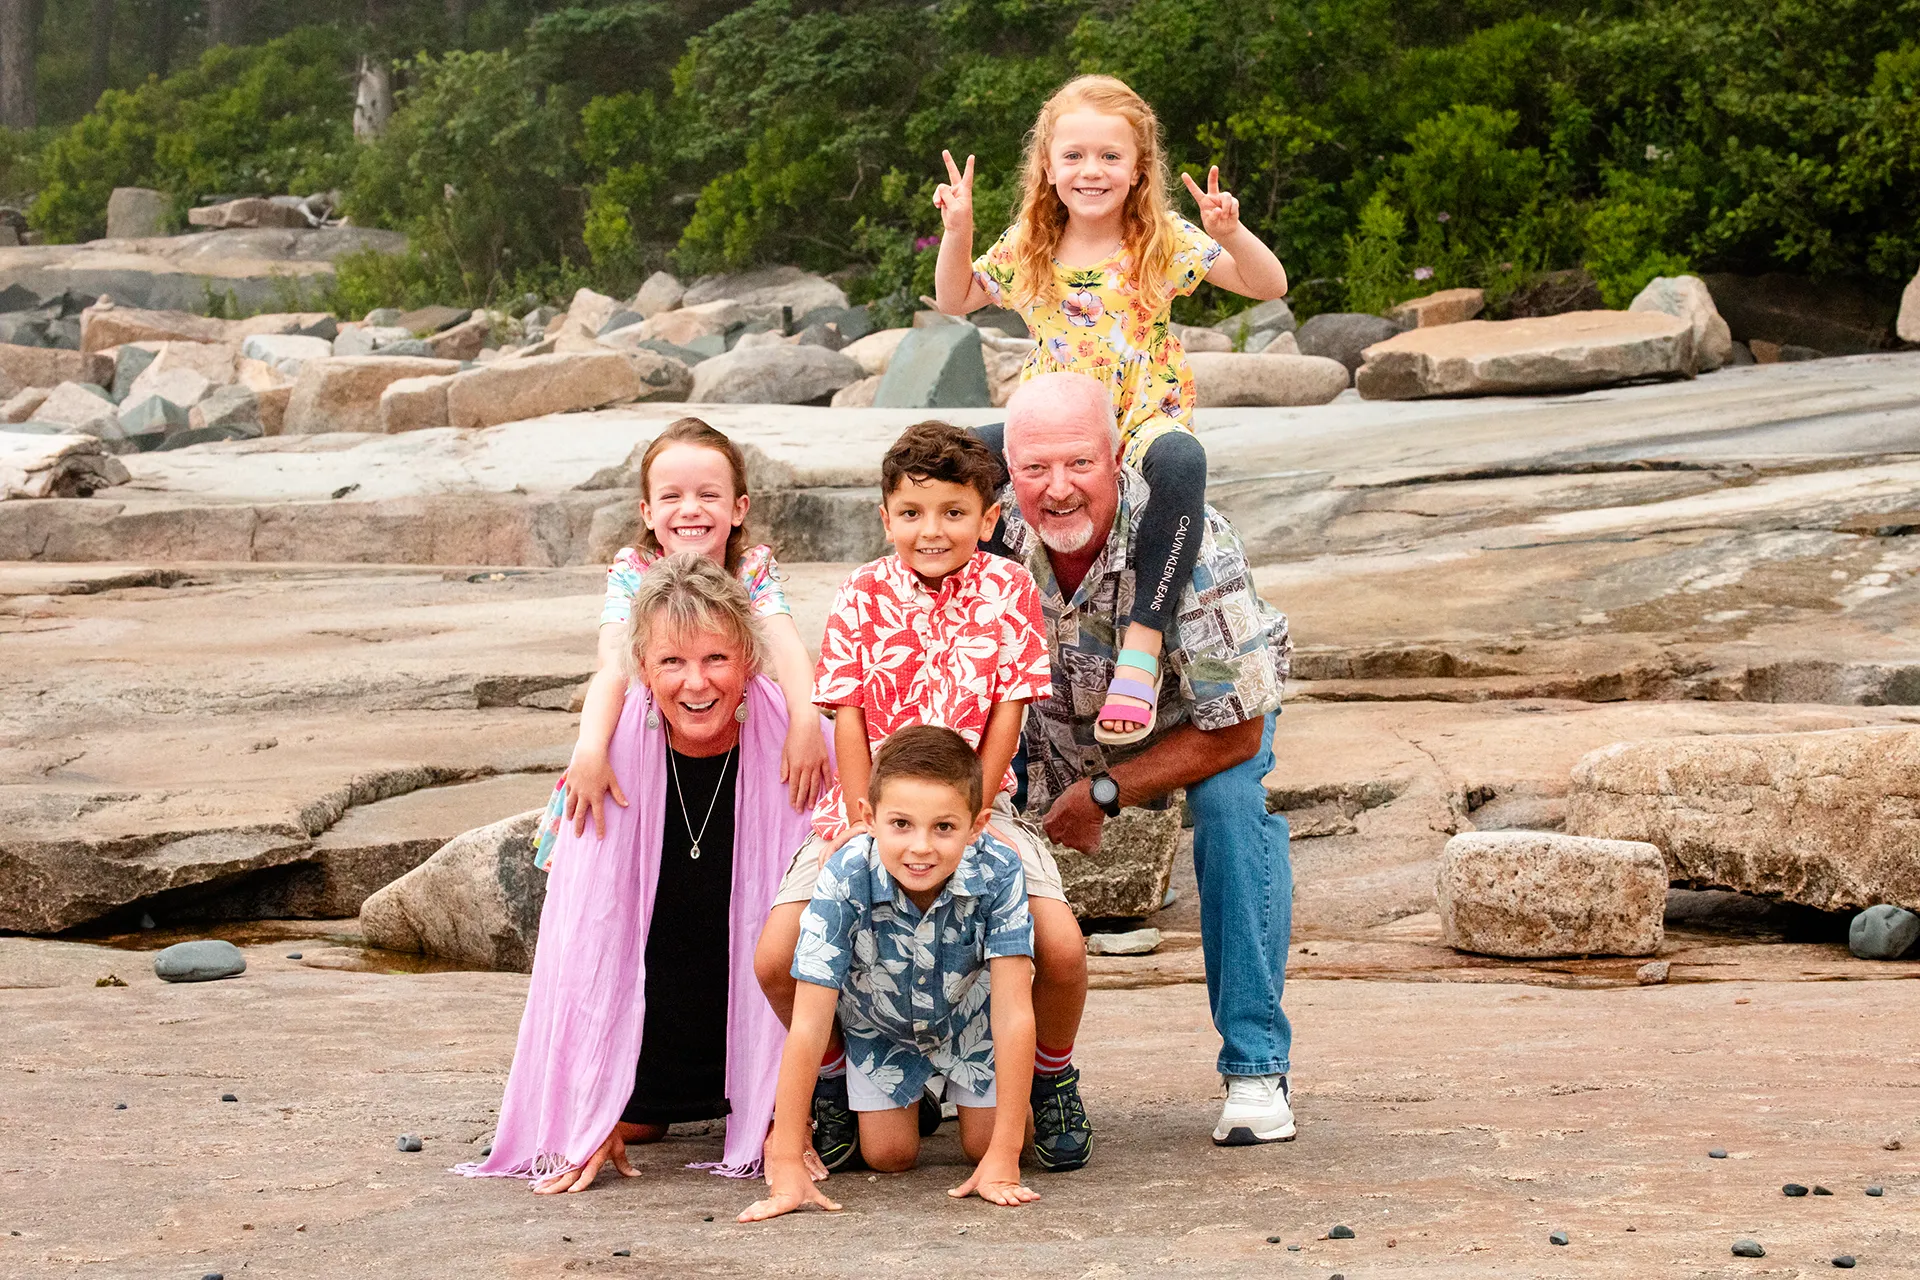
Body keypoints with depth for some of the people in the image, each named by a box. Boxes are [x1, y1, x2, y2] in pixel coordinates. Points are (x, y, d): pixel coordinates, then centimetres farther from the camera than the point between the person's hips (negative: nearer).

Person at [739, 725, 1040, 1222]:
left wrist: (1003, 1157, -37)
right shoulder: (844, 881, -39)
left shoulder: (999, 874, -40)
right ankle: (913, 1100, 33)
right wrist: (787, 1167, -37)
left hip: (969, 1013, 0)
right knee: (888, 1156, 0)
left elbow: (1014, 1014, -35)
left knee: (984, 1144, -2)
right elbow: (808, 1026, -36)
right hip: (880, 1025, 0)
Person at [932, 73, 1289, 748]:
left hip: (1146, 416, -4)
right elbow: (956, 300, 17)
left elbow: (1270, 286, -5)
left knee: (1180, 460, -40)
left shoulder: (1165, 243, -4)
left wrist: (1231, 234, -24)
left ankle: (1143, 643, -38)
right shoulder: (1026, 249, 4)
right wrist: (957, 232, 0)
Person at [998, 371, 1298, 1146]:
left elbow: (1234, 735, -29)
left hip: (1208, 718, -3)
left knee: (1230, 805, -30)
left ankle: (1256, 1069, -20)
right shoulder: (991, 535, -28)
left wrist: (1100, 795, -27)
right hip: (1063, 725, 3)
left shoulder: (1189, 543, -36)